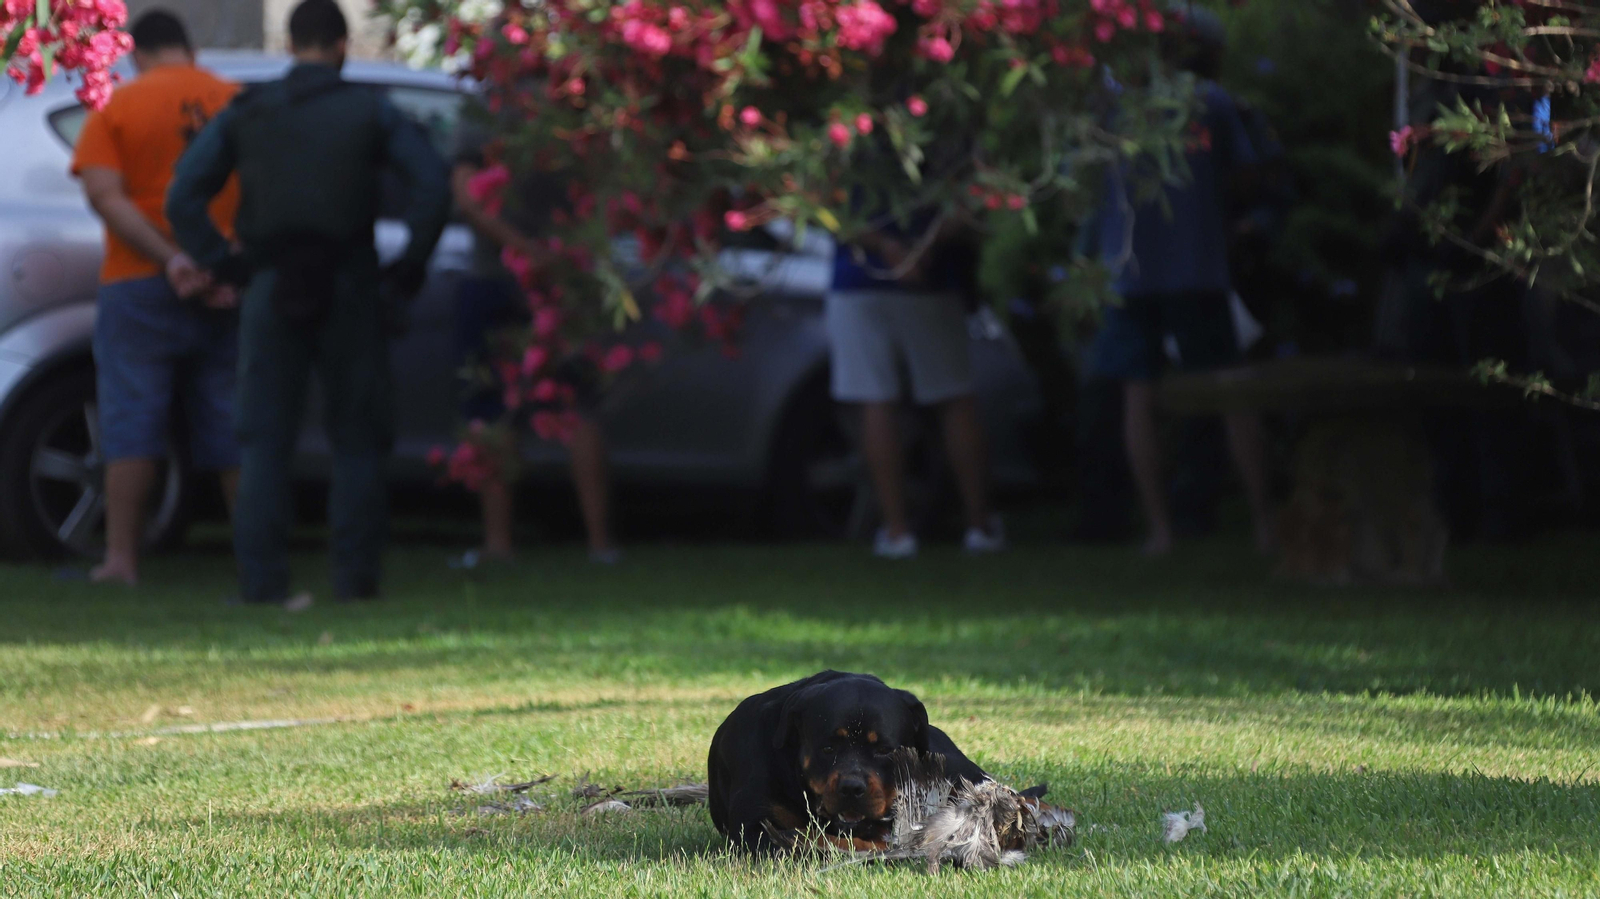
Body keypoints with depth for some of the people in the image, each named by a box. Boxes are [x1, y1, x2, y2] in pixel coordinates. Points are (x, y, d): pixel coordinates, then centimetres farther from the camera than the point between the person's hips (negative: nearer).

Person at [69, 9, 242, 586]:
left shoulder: (116, 110, 0)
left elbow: (104, 194, -14)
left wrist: (168, 259, -19)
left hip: (141, 286, -3)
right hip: (228, 290, 3)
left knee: (131, 423, -2)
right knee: (233, 429, 7)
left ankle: (120, 558, -7)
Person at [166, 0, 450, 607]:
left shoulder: (245, 114, 7)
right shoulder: (370, 112, 2)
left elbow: (183, 198, 2)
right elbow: (432, 182, -9)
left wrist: (223, 264, 5)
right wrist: (410, 267, -3)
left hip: (270, 290, 1)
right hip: (349, 290, -1)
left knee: (264, 443, 5)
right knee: (357, 441, 6)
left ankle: (262, 580, -2)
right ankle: (355, 579, 1)